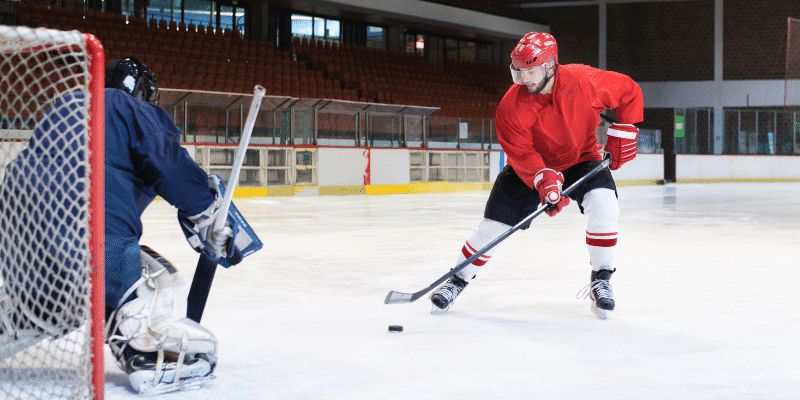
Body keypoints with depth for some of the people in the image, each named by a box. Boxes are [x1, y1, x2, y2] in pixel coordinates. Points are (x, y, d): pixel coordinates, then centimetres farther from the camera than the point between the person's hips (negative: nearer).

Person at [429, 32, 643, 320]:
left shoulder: (586, 81, -24)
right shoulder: (512, 106, -25)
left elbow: (629, 92, -8)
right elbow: (521, 153, -24)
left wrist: (622, 134, -12)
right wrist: (544, 181, -40)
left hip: (581, 159, 0)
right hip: (530, 167, 0)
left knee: (604, 205, -27)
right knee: (493, 225, -6)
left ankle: (600, 281, -11)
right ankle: (458, 280, 17)